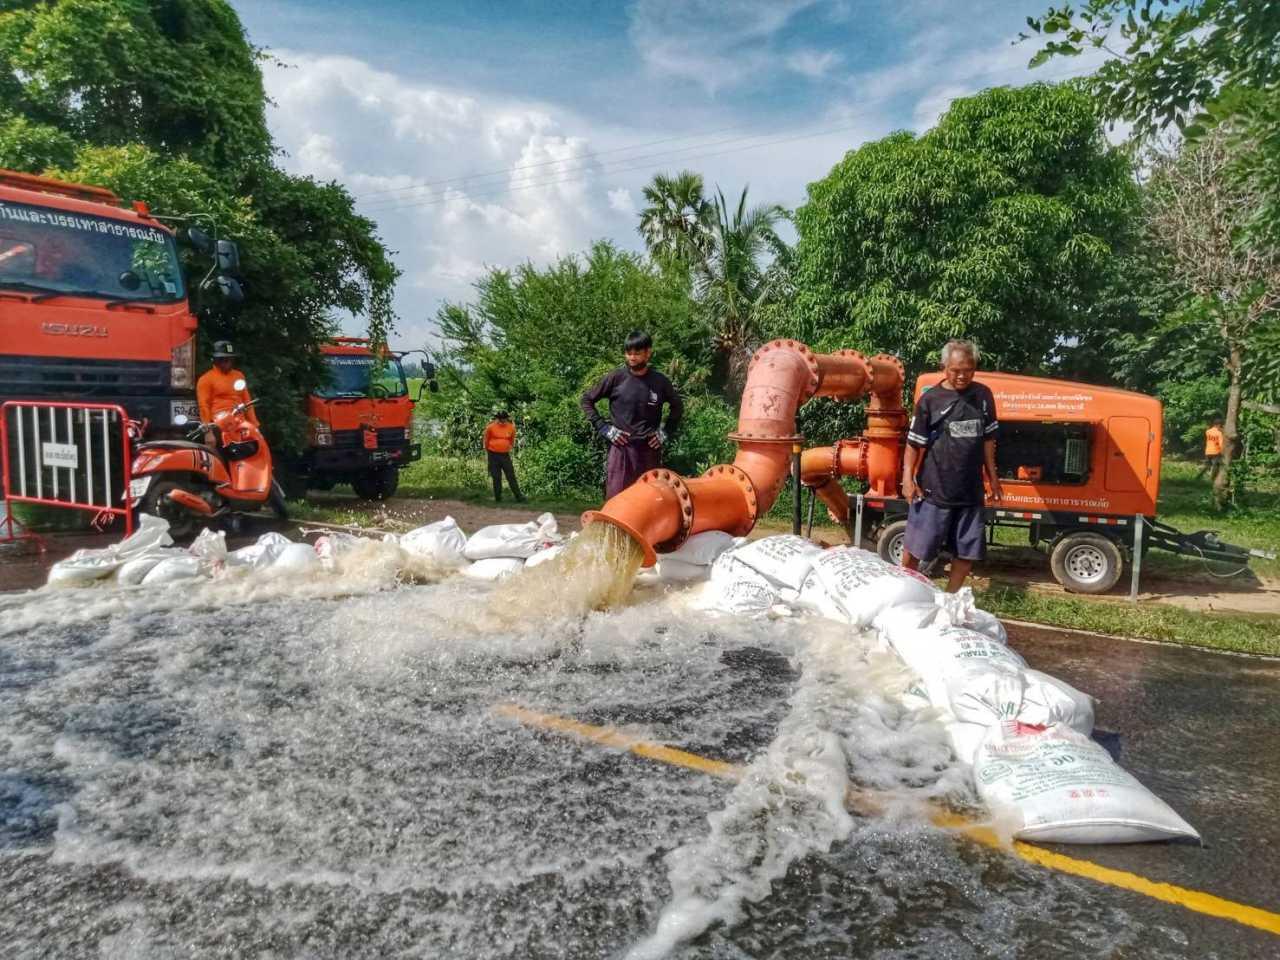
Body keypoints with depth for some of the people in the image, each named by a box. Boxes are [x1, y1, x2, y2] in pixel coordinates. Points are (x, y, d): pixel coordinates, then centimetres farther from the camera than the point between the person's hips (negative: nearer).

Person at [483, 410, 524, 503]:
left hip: (505, 455, 1)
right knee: (496, 477, 3)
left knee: (511, 476, -2)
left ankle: (518, 497, -2)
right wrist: (487, 452, 15)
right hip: (493, 455, -1)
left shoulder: (511, 427, -3)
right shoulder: (491, 427, -9)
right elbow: (486, 440, 7)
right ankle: (498, 498, 12)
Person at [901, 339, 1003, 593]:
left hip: (970, 490, 4)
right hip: (933, 489, -4)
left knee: (968, 551, 12)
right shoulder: (930, 400, -7)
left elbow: (987, 440, 13)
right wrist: (908, 478, -13)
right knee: (913, 548, 0)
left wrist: (992, 476, 14)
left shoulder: (983, 396, 4)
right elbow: (914, 444, -5)